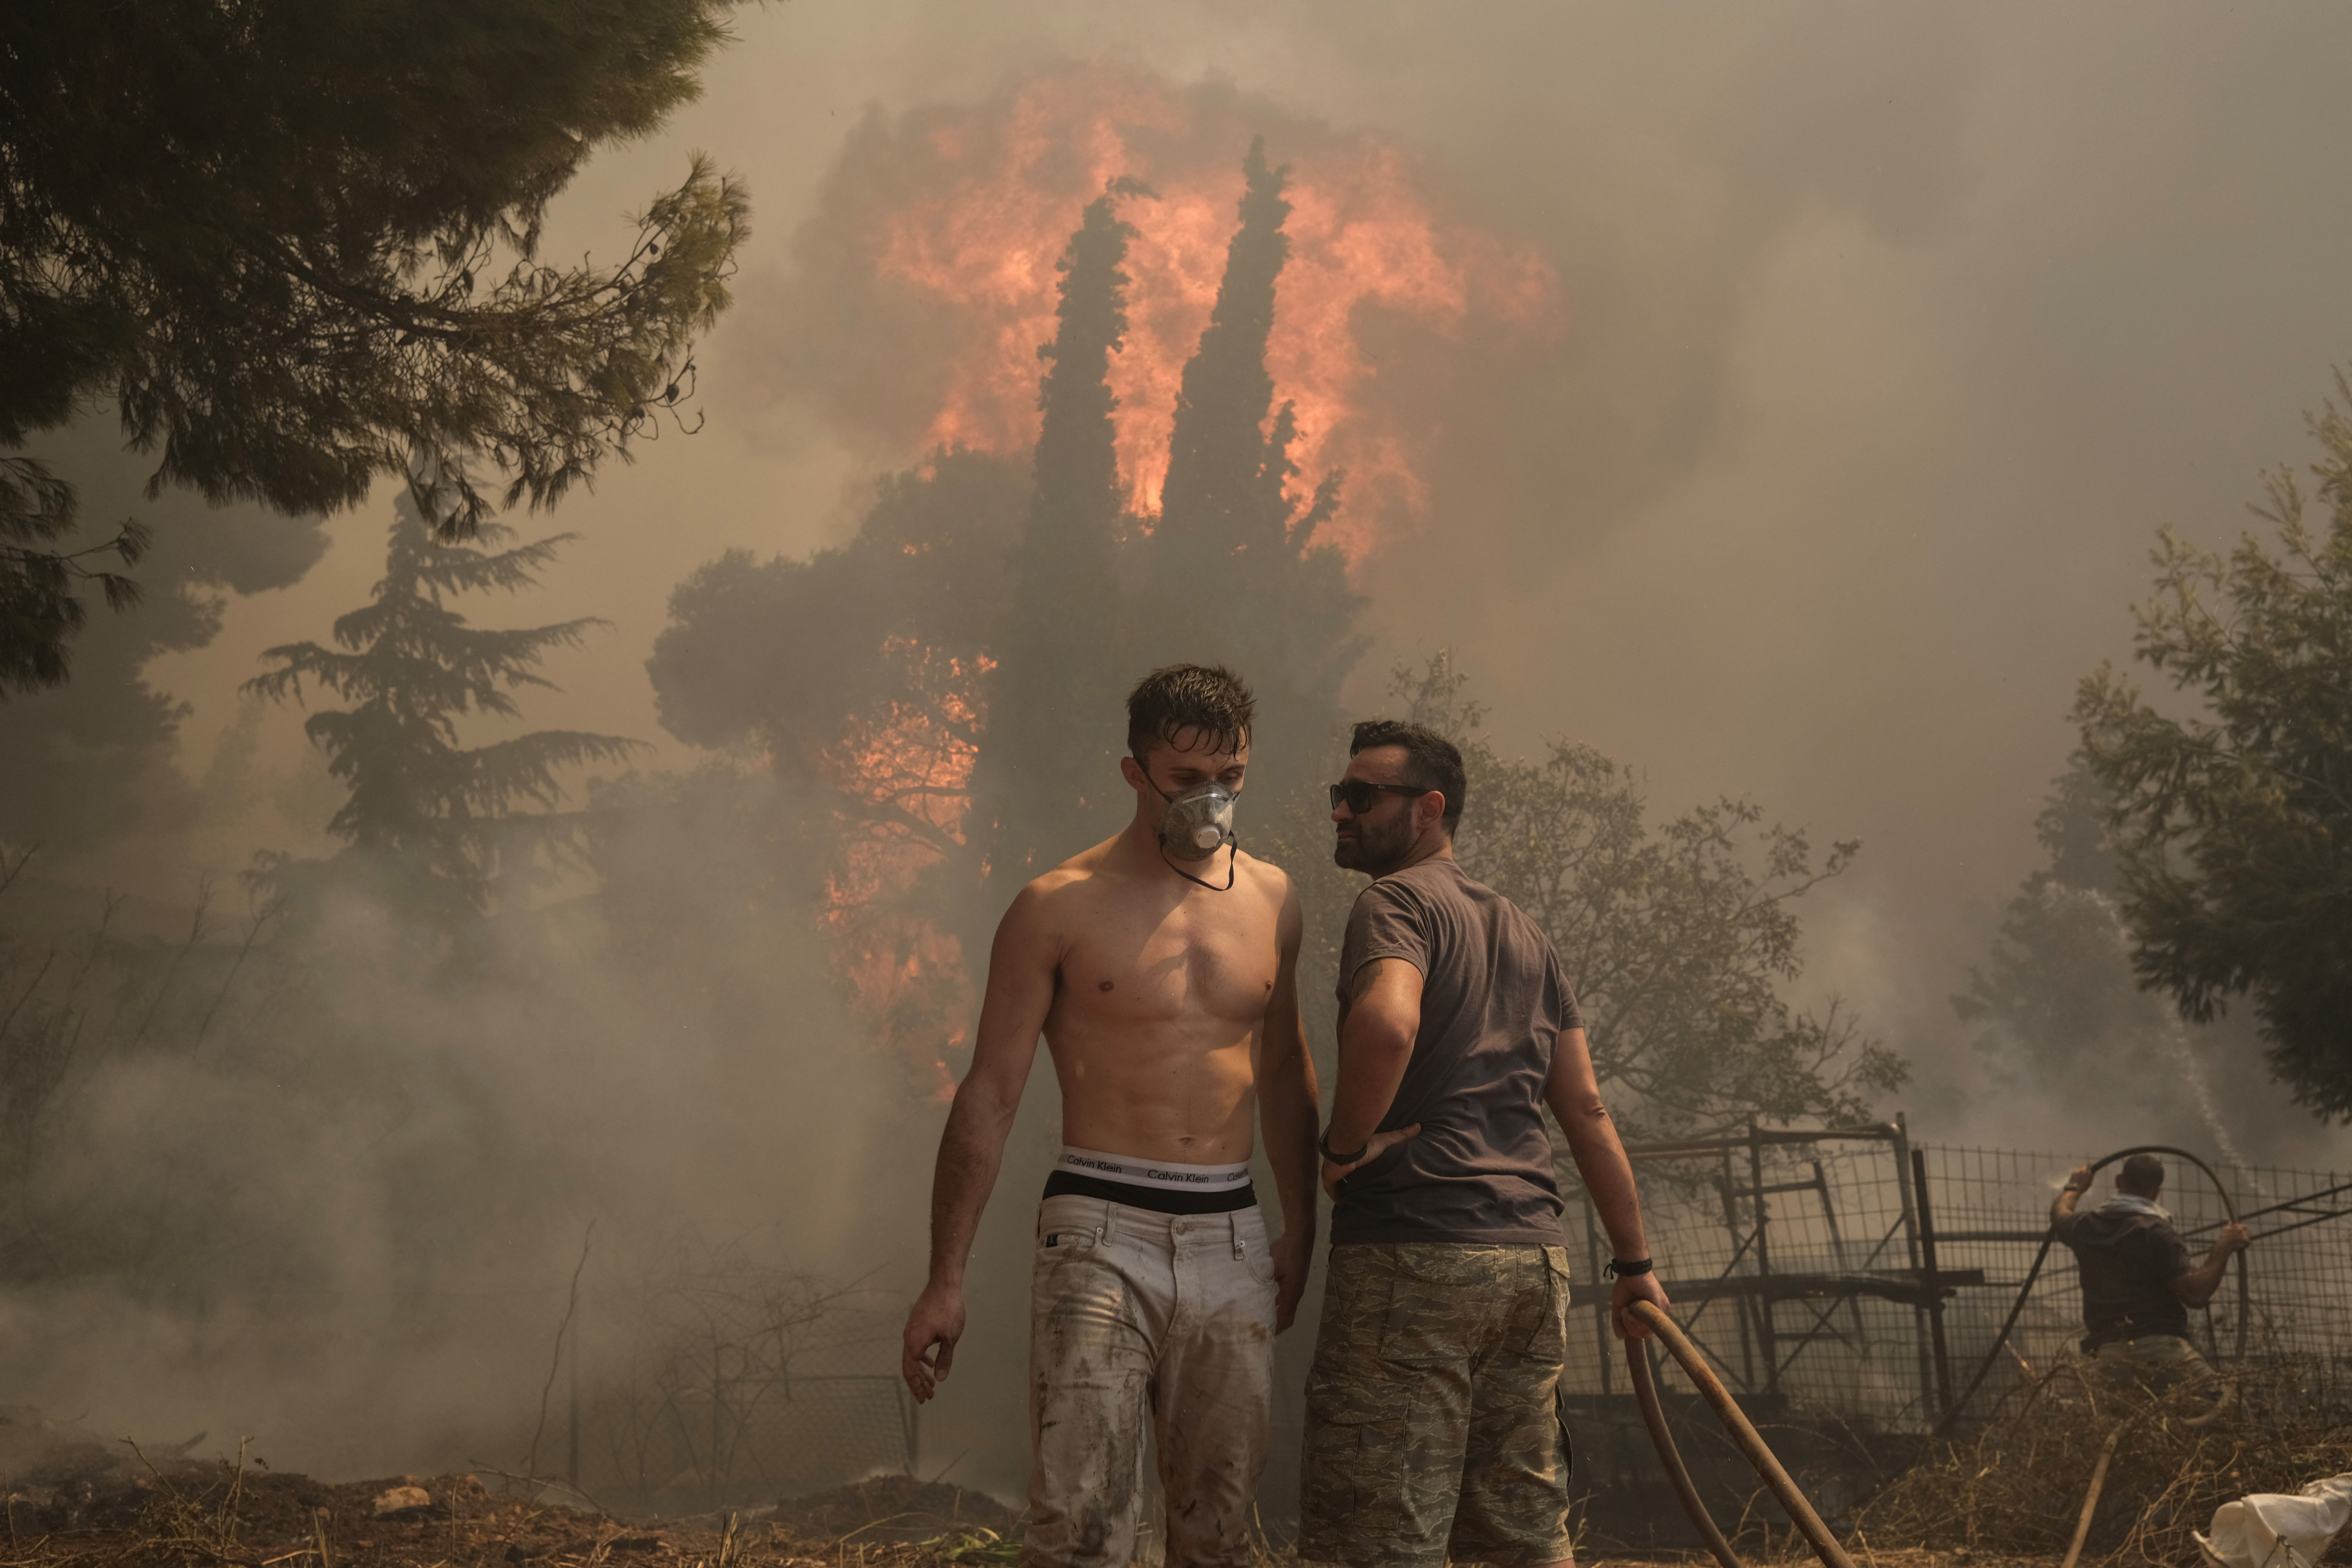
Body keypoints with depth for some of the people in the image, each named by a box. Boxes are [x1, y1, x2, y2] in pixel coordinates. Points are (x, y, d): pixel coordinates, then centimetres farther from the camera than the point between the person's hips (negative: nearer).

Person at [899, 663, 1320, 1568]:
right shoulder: (1061, 908, -2)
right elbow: (988, 1094, -1)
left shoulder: (1270, 900, 12)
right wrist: (945, 1280, -4)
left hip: (1232, 1243, 4)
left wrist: (1301, 1227, 21)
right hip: (1102, 1231, -4)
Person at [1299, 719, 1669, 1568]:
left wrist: (1343, 1147, -12)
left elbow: (1387, 1021, -26)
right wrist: (1634, 1262, 22)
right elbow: (1587, 1109, 20)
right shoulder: (1522, 934, 21)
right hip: (1533, 1254, 8)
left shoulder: (1395, 901, -3)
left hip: (1413, 1254, -8)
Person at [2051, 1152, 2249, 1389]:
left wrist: (2075, 1188, 61)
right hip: (2158, 1347, -6)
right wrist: (2222, 1250, -1)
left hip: (2104, 1354, 6)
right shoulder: (2157, 1232, -5)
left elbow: (2059, 1213, 40)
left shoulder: (2086, 1228, 14)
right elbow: (2195, 1294, -11)